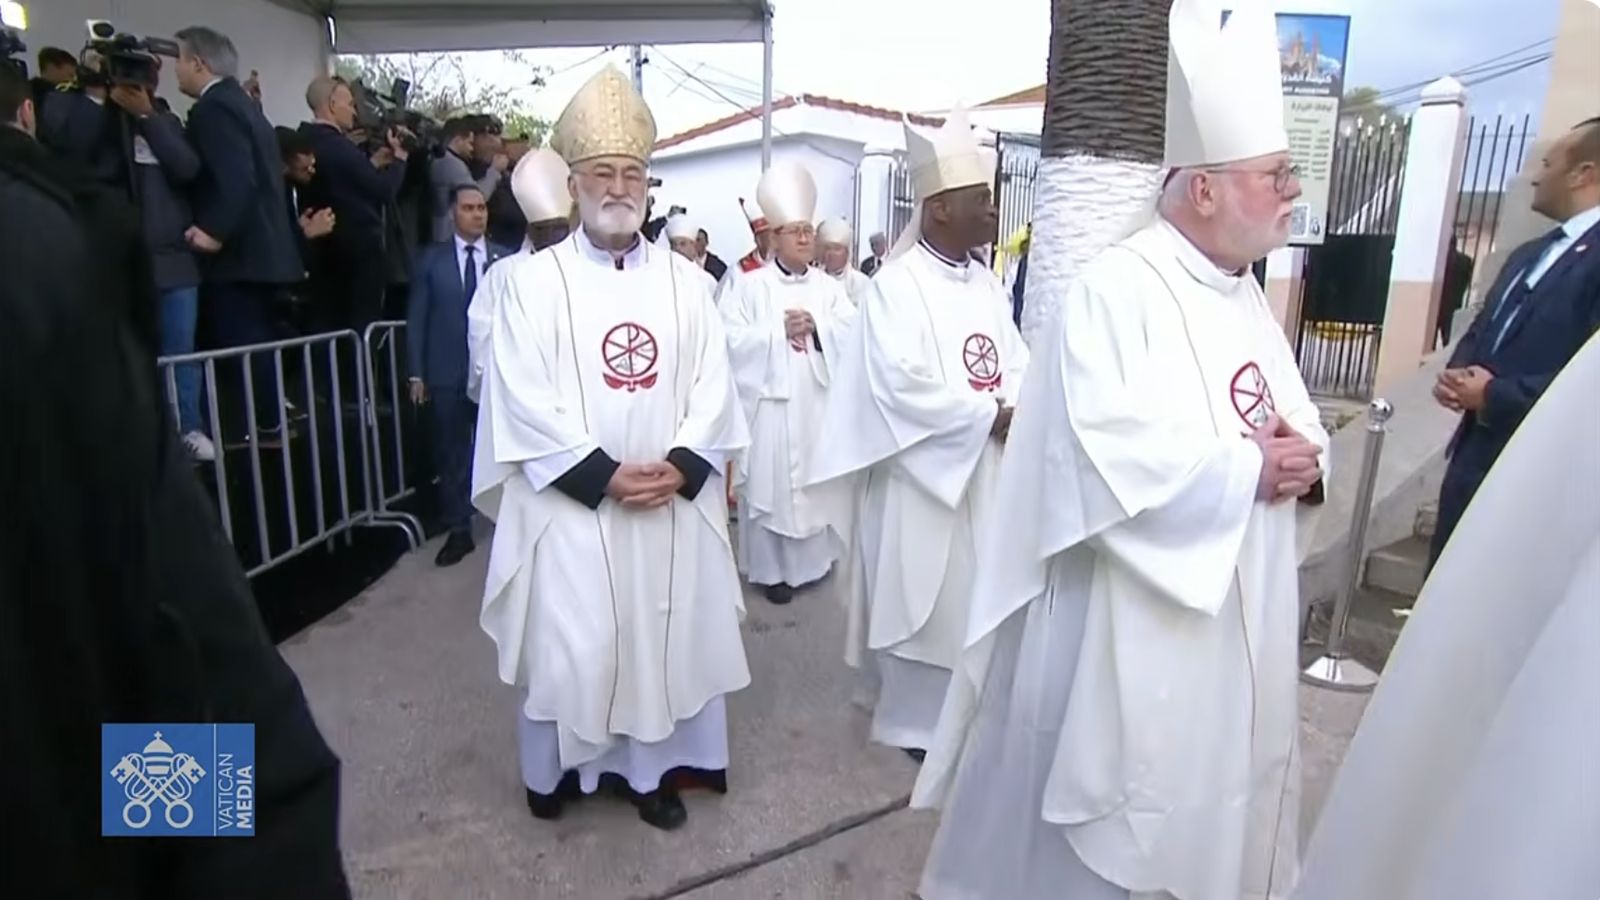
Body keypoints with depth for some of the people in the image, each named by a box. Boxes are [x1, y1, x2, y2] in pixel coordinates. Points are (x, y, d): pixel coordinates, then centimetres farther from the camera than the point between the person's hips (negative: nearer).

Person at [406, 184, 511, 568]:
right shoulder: (431, 259, 6)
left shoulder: (506, 259, 4)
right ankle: (458, 531, 16)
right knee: (451, 453, 6)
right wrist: (416, 372, -1)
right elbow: (416, 318, 4)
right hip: (447, 373, 1)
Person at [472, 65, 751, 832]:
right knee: (569, 640, 6)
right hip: (571, 504, -2)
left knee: (665, 634, 10)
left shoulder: (683, 281, 7)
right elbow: (525, 401, -9)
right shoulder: (531, 280, -2)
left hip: (673, 503, 3)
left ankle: (651, 766, 27)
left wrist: (679, 467, -12)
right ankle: (557, 765, 28)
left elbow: (713, 385, 2)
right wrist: (605, 474, -15)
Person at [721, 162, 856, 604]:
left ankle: (815, 556, 28)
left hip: (817, 402, 4)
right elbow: (732, 339, -11)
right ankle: (772, 567, 12)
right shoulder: (750, 286, -2)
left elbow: (854, 332, 0)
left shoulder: (827, 286, 10)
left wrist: (815, 326, -15)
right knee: (771, 481, 0)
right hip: (770, 401, -4)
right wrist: (780, 330, -15)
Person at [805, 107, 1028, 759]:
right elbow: (903, 384, -21)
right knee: (924, 598, 3)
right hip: (925, 470, -7)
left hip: (988, 471, 7)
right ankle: (917, 718, 20)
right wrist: (991, 417, -18)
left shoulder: (988, 284, 11)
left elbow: (1016, 363, 10)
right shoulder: (897, 286, -12)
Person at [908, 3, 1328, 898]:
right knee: (1108, 802, 8)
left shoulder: (1247, 296, 10)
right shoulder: (1116, 289, -19)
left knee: (1209, 792, 23)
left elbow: (1298, 419, 15)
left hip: (1238, 611, 9)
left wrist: (1303, 457, -8)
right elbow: (1113, 457, -28)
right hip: (1132, 616, -9)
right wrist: (1248, 470, -18)